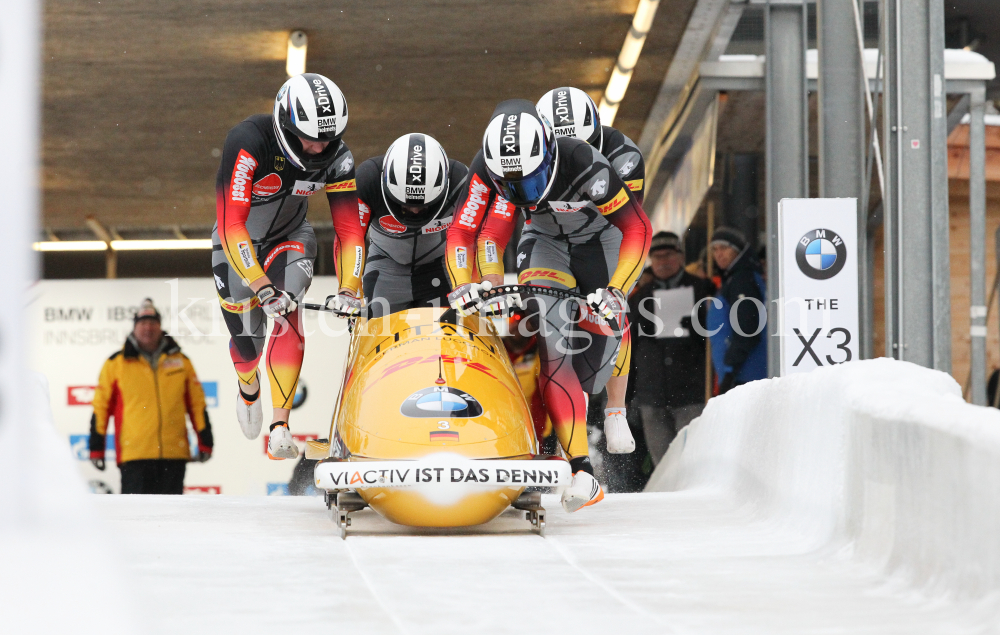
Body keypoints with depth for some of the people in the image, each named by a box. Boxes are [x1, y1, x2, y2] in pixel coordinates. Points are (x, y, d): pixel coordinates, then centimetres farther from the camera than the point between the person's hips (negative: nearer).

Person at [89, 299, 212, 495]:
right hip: (134, 455, -3)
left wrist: (205, 441, 10)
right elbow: (101, 406, 7)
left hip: (174, 455, 3)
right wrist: (96, 448, 3)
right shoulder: (116, 364, 6)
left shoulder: (180, 361, 12)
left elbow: (197, 403, 16)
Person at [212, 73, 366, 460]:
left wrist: (349, 290, -29)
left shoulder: (336, 157, -23)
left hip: (289, 238, 2)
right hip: (235, 243, -2)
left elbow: (349, 229, -15)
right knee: (246, 336, 2)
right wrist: (262, 288, -45)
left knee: (287, 315, -25)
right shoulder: (247, 142, -36)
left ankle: (279, 428, -27)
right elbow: (231, 228, -39)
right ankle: (248, 386, 41)